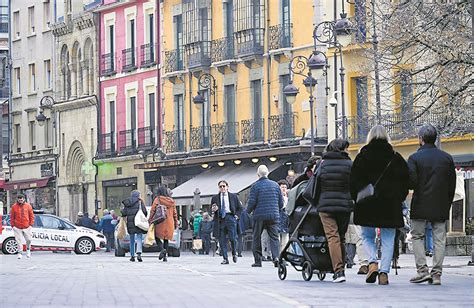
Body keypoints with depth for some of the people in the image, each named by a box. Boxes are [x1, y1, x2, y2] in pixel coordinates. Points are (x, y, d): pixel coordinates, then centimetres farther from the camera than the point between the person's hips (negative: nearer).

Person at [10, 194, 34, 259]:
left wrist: (31, 224, 0)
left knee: (29, 240, 5)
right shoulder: (14, 206, 0)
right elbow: (12, 217, 4)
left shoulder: (28, 206, 1)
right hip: (17, 228, -1)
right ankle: (20, 253, 3)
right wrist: (12, 225, -1)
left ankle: (28, 249, 31)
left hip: (27, 227, 1)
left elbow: (31, 216, 6)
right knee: (19, 241, -3)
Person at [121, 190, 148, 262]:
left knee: (132, 240, 14)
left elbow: (124, 213, 6)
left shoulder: (126, 203, 9)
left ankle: (132, 255, 16)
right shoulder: (139, 201, -2)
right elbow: (144, 211, -8)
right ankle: (139, 253, -23)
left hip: (130, 222, 4)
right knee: (139, 239, -4)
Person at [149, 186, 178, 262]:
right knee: (166, 239, 11)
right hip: (169, 223, 4)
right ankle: (165, 256, 5)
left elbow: (152, 211, -6)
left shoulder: (157, 200, -3)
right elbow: (175, 213, 12)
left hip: (160, 222, -4)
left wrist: (150, 221, 0)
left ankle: (162, 249, -17)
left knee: (157, 237, 8)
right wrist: (176, 223, 19)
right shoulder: (171, 201, 9)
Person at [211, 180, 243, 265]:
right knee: (222, 240, -2)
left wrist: (236, 215, 1)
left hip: (230, 218, -1)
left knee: (232, 238, -11)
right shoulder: (215, 198, 13)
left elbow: (240, 208, 16)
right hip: (220, 219, 1)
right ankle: (225, 258, 2)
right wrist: (213, 210, -8)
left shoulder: (233, 196, 12)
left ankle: (234, 254, 14)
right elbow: (211, 211, 14)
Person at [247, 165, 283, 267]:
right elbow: (281, 202, 9)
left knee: (257, 238, 8)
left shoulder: (255, 186, -5)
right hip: (273, 216, 2)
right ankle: (276, 257, -19)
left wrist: (248, 211, 12)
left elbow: (252, 202, -8)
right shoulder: (275, 185, 6)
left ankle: (258, 261, 7)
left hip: (259, 216, -2)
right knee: (274, 237, 1)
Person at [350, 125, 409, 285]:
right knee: (388, 240, 5)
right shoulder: (395, 158, 3)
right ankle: (384, 272, -4)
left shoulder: (362, 156, 0)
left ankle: (373, 262, -9)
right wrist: (398, 199, 11)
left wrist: (356, 198, 7)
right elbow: (405, 180, 3)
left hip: (367, 205, -1)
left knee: (367, 236, 14)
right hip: (390, 206, 1)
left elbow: (354, 181, -2)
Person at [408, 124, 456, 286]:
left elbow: (411, 182, -14)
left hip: (420, 205, -3)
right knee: (439, 239, 5)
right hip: (441, 206, 3)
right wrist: (447, 204, 12)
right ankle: (436, 274, 2)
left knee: (417, 236, 7)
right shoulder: (447, 158, 4)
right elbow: (452, 184, 5)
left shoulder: (414, 158, -8)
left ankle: (422, 270, -5)